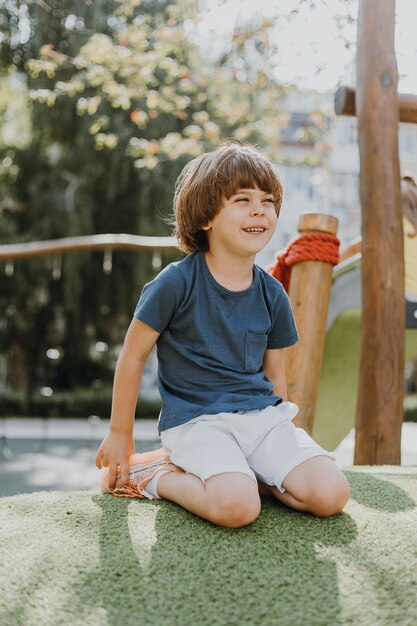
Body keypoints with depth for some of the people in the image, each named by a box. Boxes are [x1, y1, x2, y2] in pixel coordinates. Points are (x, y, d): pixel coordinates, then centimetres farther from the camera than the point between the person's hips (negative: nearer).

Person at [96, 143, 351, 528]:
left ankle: (242, 472, 5)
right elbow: (133, 355, -1)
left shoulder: (273, 295, 5)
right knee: (237, 507, -30)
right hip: (196, 419, -5)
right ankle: (158, 478, -3)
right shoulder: (176, 283, -10)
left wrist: (282, 440, 17)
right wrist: (121, 434, 5)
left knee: (331, 496, -14)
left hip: (262, 414, 5)